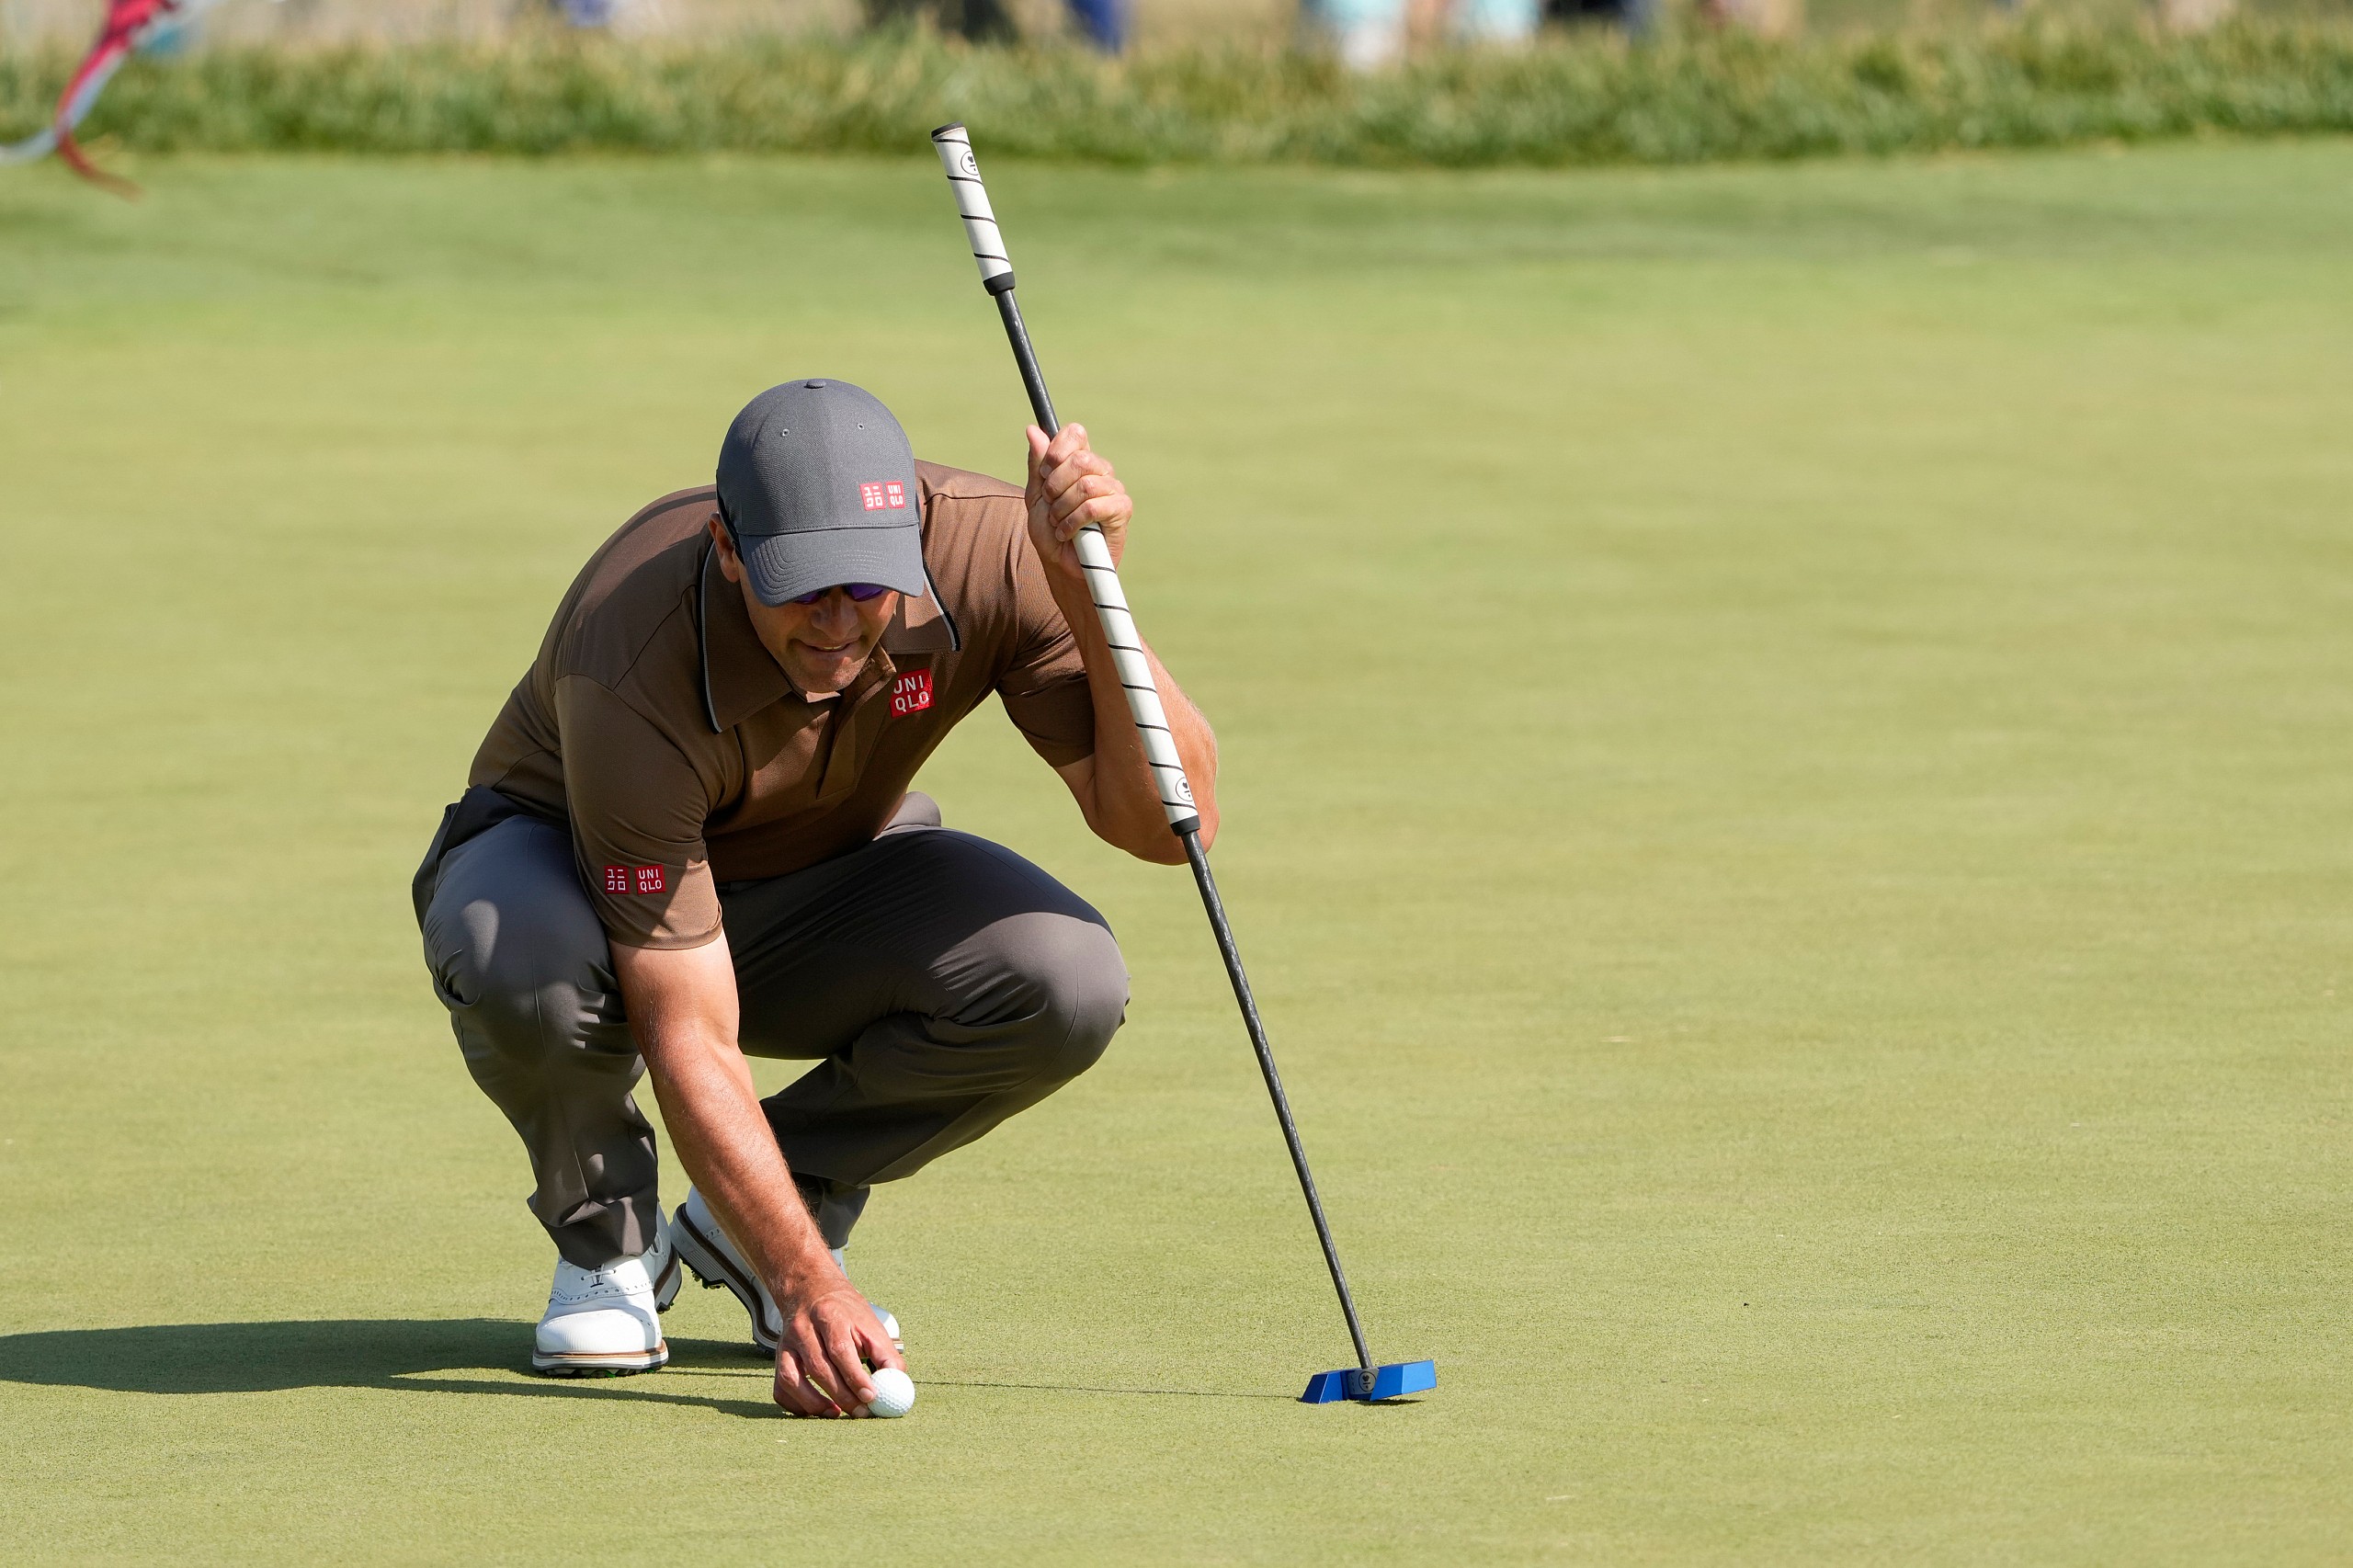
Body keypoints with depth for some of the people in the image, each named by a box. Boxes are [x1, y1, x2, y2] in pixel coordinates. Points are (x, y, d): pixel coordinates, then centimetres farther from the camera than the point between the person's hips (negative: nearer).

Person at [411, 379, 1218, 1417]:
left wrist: (1089, 587, -42)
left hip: (823, 883, 3)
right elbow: (689, 1040, -36)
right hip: (573, 863, -3)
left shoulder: (990, 551, -27)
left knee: (1063, 979, -28)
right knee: (523, 960, -41)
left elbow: (1165, 821, -29)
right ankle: (605, 1242, -6)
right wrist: (808, 1288, -45)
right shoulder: (635, 676, -38)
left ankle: (769, 1208, -1)